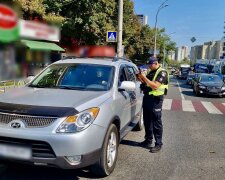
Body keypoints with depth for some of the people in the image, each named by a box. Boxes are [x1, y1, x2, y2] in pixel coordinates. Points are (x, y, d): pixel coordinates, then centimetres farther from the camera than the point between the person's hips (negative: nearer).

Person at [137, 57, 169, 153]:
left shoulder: (162, 73, -11)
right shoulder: (151, 72, 14)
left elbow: (155, 86, -22)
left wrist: (145, 78, -22)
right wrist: (141, 78, 0)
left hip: (155, 99, -8)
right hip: (147, 97, 8)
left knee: (156, 122, -2)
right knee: (147, 121, 15)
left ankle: (158, 144, 6)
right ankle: (148, 140, 28)